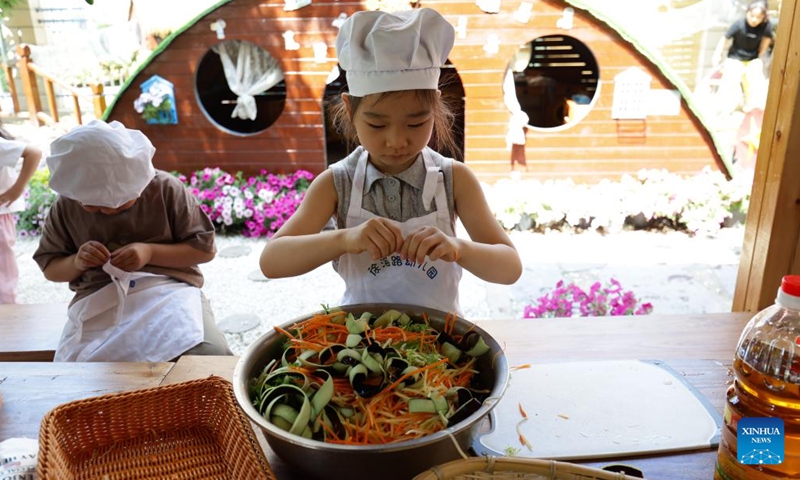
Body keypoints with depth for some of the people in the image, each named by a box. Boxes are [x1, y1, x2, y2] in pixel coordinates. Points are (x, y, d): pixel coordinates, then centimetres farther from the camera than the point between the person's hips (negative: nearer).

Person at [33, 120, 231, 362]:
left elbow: (205, 248, 2)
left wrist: (151, 252, -13)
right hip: (98, 301, 2)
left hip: (169, 290, -2)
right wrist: (76, 262, -7)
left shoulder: (166, 188, -1)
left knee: (210, 355, -31)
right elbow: (50, 268, 17)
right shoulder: (66, 206, 7)